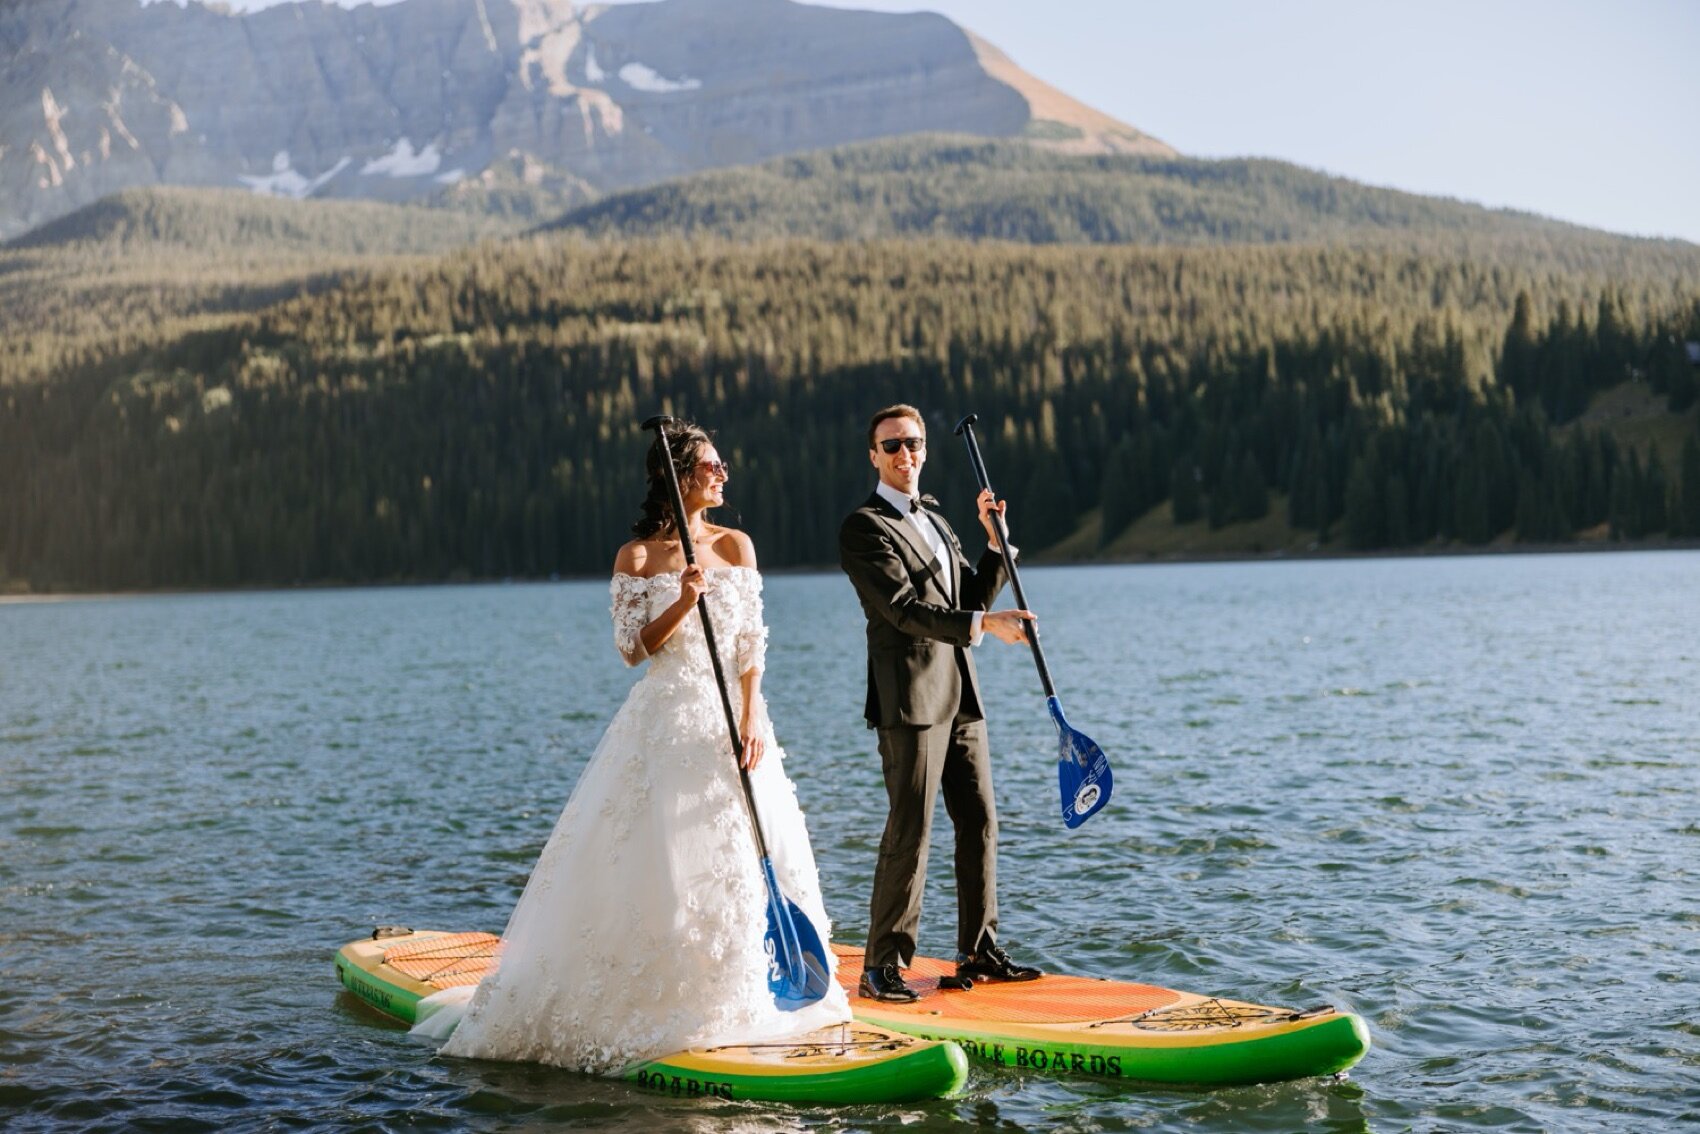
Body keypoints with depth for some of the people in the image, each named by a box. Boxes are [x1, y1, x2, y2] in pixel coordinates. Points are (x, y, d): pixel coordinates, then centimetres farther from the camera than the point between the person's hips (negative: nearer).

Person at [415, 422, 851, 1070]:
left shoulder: (734, 546, 6)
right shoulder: (637, 557, -1)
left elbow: (751, 645, 2)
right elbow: (634, 648, -4)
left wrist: (751, 718, -10)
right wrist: (683, 602, -19)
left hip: (731, 720, 3)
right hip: (665, 724, -3)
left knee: (740, 863, 2)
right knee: (657, 865, -4)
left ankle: (730, 1007, 14)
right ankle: (654, 1008, 6)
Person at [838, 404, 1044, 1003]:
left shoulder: (935, 522, 20)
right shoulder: (865, 526, -7)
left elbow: (972, 599, 17)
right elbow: (903, 606, -18)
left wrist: (995, 542, 4)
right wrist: (983, 623, -26)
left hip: (960, 697, 8)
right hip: (910, 699, -8)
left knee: (979, 824, 11)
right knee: (909, 831, -9)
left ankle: (979, 950, 20)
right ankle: (883, 965, -4)